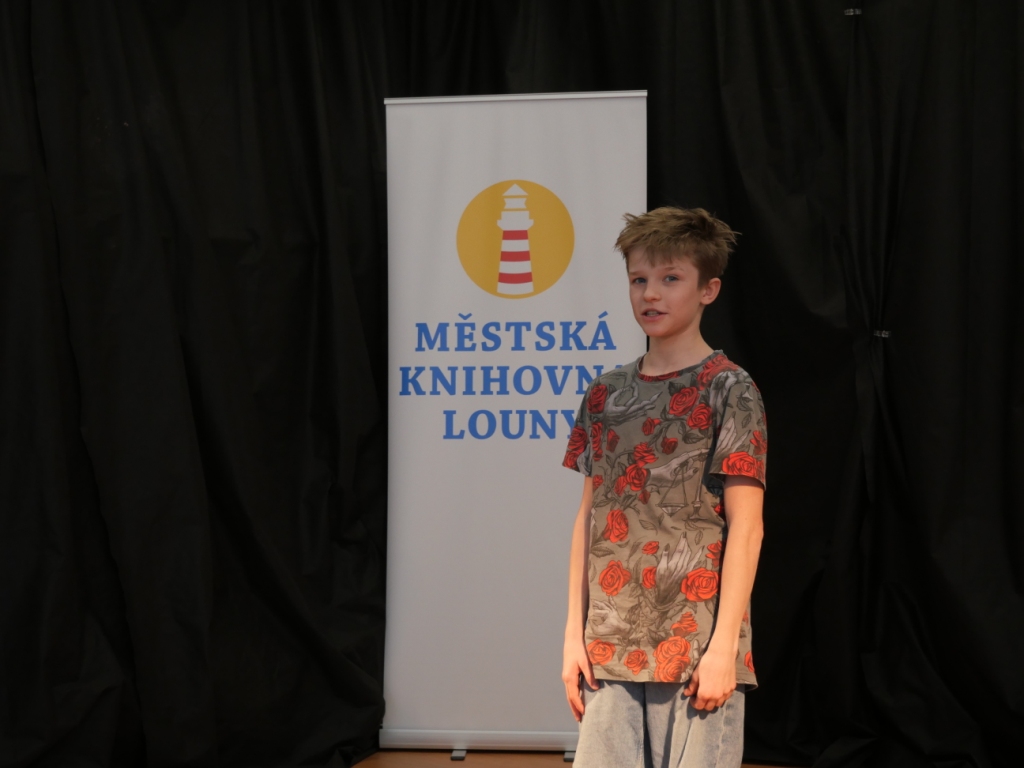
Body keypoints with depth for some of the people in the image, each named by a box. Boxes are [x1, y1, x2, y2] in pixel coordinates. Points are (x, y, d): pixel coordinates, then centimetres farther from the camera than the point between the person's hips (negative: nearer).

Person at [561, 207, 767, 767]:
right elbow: (588, 516, 11)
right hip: (610, 646, 4)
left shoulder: (728, 390, -4)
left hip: (696, 647, -4)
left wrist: (724, 644, -12)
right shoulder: (605, 394, 10)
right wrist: (575, 632, 6)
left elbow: (745, 526, -7)